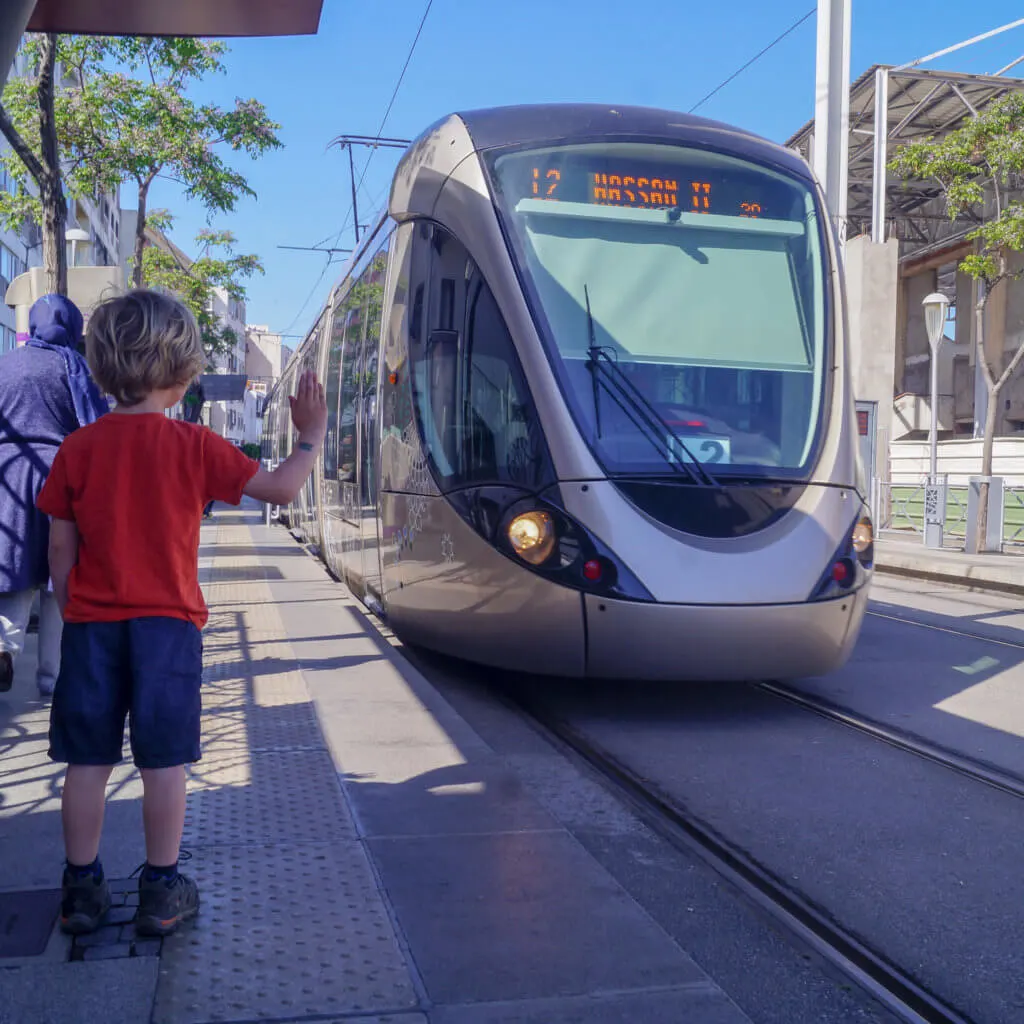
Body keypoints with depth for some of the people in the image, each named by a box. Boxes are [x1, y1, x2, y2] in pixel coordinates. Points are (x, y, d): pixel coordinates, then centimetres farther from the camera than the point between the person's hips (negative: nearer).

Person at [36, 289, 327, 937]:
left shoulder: (78, 449, -1)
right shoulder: (194, 446, -8)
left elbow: (61, 549, 2)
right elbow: (281, 489, -5)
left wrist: (72, 616, 15)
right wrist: (312, 437, 11)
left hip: (92, 626, 3)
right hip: (167, 625, -2)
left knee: (88, 761, 10)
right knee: (165, 762, 6)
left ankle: (82, 890, 20)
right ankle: (163, 892, 14)